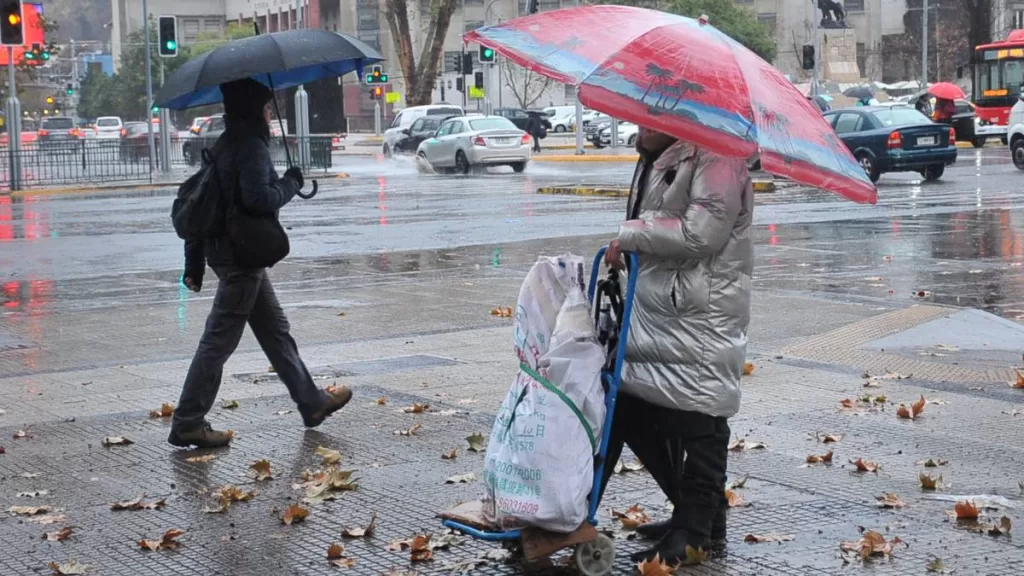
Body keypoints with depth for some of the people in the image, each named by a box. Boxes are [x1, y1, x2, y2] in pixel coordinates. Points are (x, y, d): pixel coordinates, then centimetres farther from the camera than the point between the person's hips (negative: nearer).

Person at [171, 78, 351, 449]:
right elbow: (258, 197, -28)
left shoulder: (224, 145, 13)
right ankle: (187, 424, -1)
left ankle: (313, 402, 27)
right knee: (220, 339, -5)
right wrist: (291, 183, -9)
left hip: (224, 249, 10)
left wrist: (194, 263, 17)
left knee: (275, 330, 17)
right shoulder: (251, 146, -15)